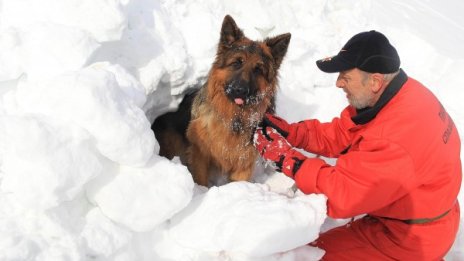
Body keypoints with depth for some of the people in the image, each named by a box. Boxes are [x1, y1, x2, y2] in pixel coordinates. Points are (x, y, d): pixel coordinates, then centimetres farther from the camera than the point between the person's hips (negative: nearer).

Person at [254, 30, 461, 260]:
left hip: (408, 237, -8)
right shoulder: (399, 93, -9)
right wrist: (287, 131, -13)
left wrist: (286, 159, -23)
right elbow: (337, 136, -3)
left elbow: (342, 192, -30)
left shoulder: (395, 141, -37)